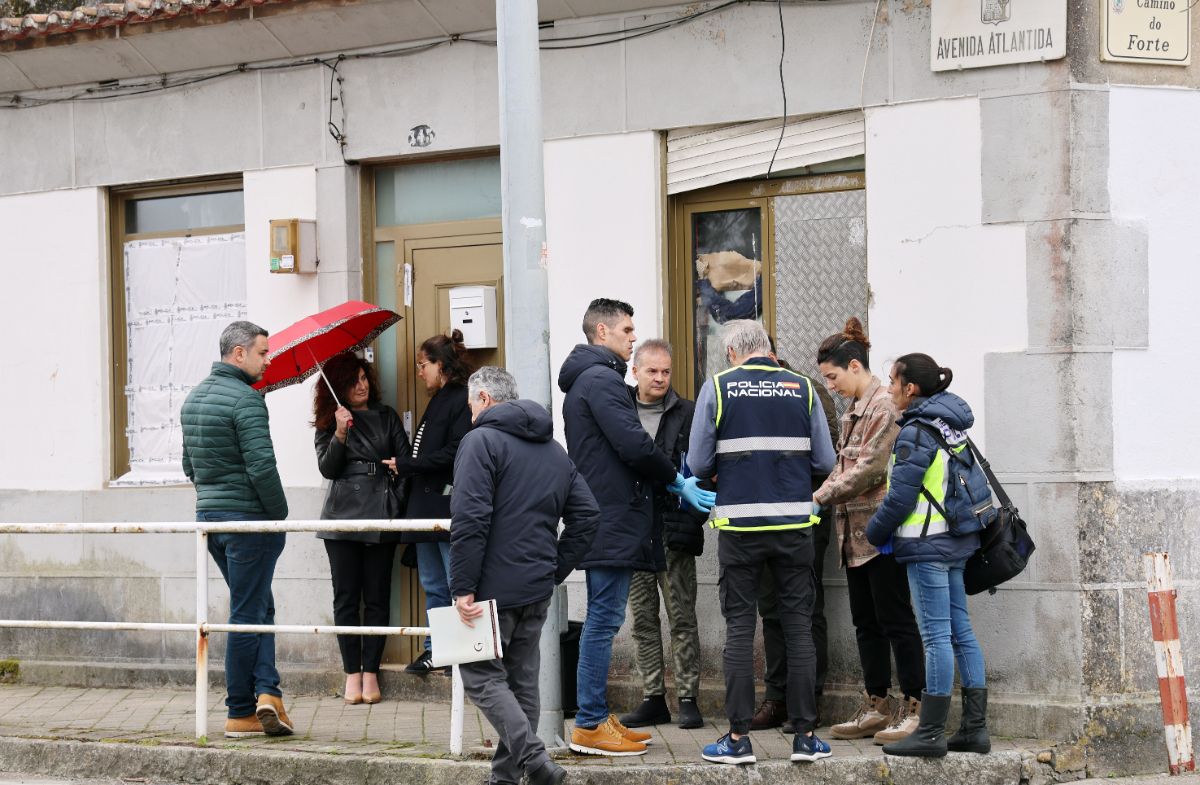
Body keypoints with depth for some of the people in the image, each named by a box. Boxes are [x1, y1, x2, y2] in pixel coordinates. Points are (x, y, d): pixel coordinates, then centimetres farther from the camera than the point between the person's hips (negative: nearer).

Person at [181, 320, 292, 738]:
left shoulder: (194, 397, 13)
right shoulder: (246, 399, -15)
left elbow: (190, 464, 20)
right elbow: (262, 467, -21)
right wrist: (280, 514, -10)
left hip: (208, 515, 8)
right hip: (248, 519, -8)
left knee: (258, 608, 16)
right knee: (247, 615, -1)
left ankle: (266, 691, 5)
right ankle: (240, 714, 3)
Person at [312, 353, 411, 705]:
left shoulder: (386, 416, 13)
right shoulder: (328, 424, 8)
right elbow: (327, 469, -2)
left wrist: (400, 464, -11)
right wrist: (340, 434, -14)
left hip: (381, 516, 1)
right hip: (343, 516, -1)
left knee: (377, 597, 0)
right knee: (346, 597, -1)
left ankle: (370, 672, 3)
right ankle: (352, 673, 3)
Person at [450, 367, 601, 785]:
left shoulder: (481, 441, -9)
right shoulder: (554, 449, 16)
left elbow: (469, 519, -19)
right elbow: (587, 515, 13)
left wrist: (463, 588, -18)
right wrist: (554, 571, 12)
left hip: (494, 588, -7)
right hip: (537, 588, 7)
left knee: (481, 676, -1)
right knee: (521, 680, 13)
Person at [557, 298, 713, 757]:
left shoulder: (585, 380, 20)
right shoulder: (602, 380, -13)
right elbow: (633, 444, -20)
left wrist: (666, 480, 10)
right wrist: (676, 482, -7)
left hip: (601, 520, 11)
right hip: (612, 521, -11)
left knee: (602, 621, 13)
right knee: (603, 620, -8)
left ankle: (596, 718, 17)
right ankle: (590, 726, -6)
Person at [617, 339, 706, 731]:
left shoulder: (688, 414, 2)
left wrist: (695, 520, -9)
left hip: (674, 532, -3)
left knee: (682, 617, 0)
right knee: (642, 618, 7)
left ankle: (688, 698, 4)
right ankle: (653, 699, 13)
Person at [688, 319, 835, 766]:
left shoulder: (717, 388, -1)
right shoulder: (802, 388, 4)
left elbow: (699, 465, -3)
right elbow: (825, 462, 3)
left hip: (740, 525, -1)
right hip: (794, 523, 1)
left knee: (739, 627, 4)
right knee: (798, 625, 7)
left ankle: (738, 738, 4)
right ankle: (805, 735, 8)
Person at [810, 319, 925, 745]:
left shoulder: (884, 406, -13)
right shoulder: (854, 410, 17)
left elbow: (870, 468, -18)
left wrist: (821, 496, -13)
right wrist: (824, 495, 3)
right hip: (857, 533, 9)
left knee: (895, 620, -6)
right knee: (866, 622, 11)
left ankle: (914, 709, -1)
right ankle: (876, 707, 16)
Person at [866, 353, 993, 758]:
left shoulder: (916, 433, -14)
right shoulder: (950, 428, 13)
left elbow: (901, 495, -17)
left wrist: (876, 532, 0)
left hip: (928, 545, -9)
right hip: (956, 542, 9)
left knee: (937, 636, -7)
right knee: (961, 632, 10)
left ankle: (931, 732, -5)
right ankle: (975, 728, 11)